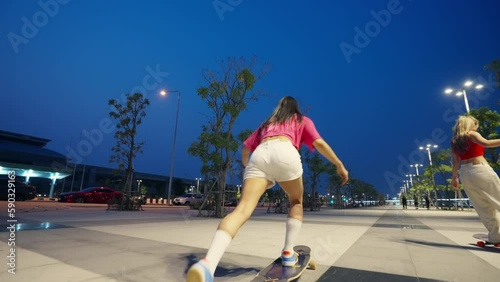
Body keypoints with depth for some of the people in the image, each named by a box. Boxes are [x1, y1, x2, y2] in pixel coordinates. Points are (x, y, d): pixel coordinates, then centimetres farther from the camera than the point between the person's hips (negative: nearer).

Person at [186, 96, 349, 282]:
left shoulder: (266, 123, 39)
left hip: (259, 155, 2)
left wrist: (247, 168, 44)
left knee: (243, 208, -14)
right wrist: (339, 165, 20)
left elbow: (245, 149, 31)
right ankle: (288, 253, 15)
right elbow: (319, 143, 15)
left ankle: (208, 264, -34)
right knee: (296, 202, 23)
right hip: (284, 152, -2)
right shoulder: (303, 120, 32)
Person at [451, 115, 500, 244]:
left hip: (464, 173, 6)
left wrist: (454, 177, 19)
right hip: (479, 169, -6)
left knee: (483, 206, 12)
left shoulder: (455, 141, 17)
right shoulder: (472, 134, 0)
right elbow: (486, 143, -21)